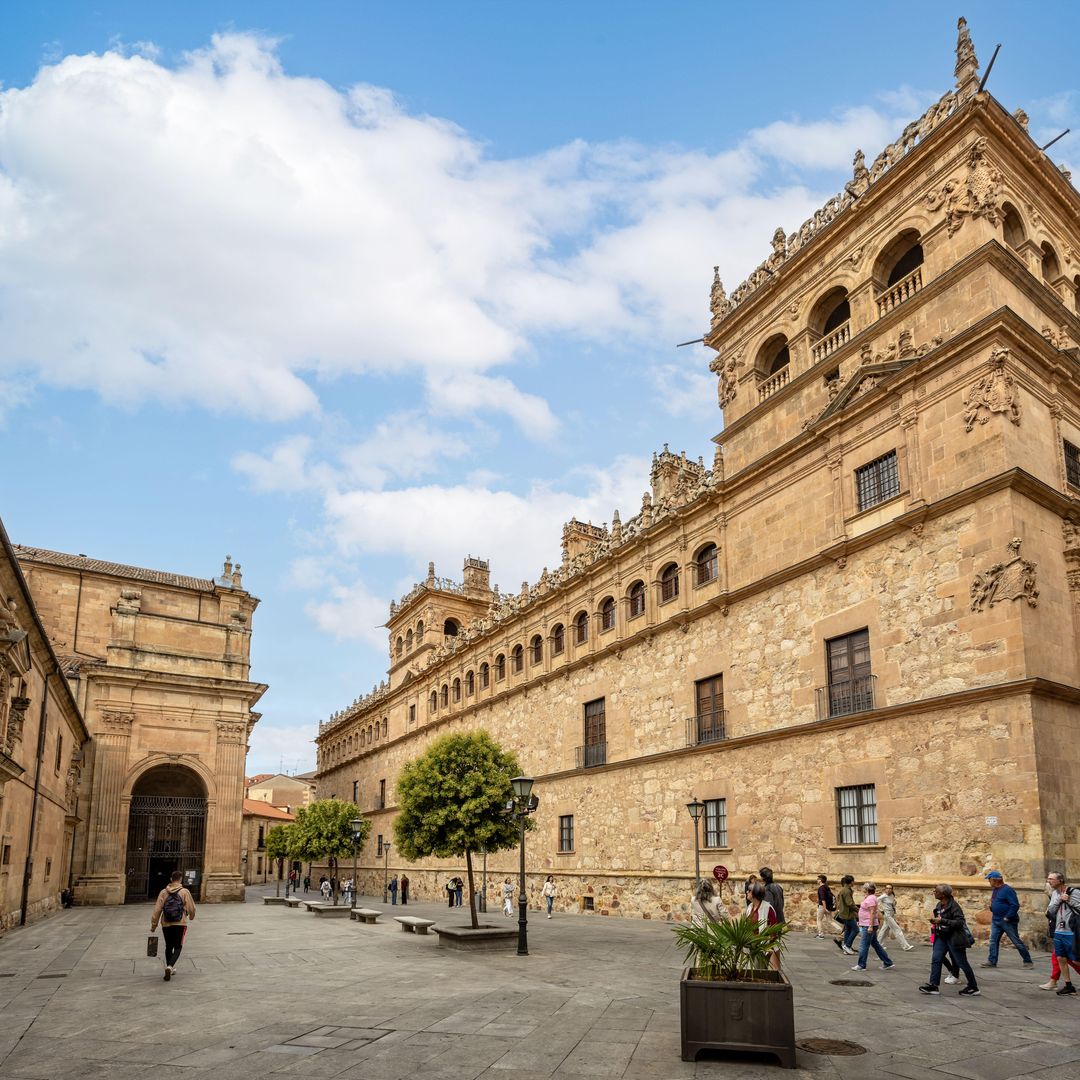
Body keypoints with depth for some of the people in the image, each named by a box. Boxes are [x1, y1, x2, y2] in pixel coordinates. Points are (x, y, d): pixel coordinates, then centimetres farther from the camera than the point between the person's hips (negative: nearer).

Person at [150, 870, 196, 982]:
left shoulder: (163, 892, 0)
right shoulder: (185, 892, -5)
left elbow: (157, 910, -2)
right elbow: (191, 908, -1)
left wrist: (153, 925, 5)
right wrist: (191, 916, 21)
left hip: (166, 924, 2)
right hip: (180, 924, -2)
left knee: (168, 947, 19)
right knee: (178, 947, 4)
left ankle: (169, 968, 26)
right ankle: (170, 966, -17)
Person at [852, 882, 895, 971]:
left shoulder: (870, 898, -18)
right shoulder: (869, 897, 14)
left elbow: (872, 912, -23)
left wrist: (870, 926, -25)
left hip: (868, 926, -11)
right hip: (867, 925, 11)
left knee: (863, 946, -4)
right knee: (875, 944, 16)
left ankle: (861, 965, 1)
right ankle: (888, 963, 21)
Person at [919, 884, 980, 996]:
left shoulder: (953, 906, -18)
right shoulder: (939, 905, 7)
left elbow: (960, 922, -26)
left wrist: (942, 921, -28)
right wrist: (935, 922, 4)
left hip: (954, 938, -8)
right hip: (941, 937, 8)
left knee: (962, 963, 3)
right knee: (935, 959, -2)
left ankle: (974, 988, 19)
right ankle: (933, 985, 1)